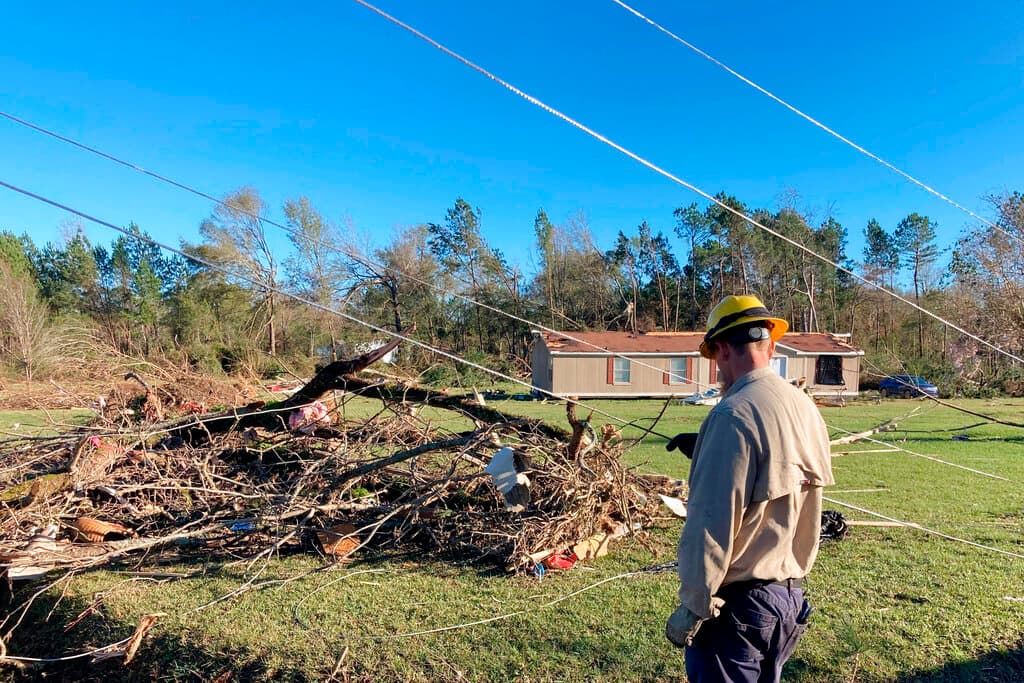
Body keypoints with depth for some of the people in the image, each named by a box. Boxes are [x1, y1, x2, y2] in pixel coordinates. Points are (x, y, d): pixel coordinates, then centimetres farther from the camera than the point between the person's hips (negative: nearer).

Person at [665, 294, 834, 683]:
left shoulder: (734, 414, -22)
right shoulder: (806, 408, 3)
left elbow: (713, 523, -23)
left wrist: (693, 606, -14)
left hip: (739, 601, -8)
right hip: (791, 593, 8)